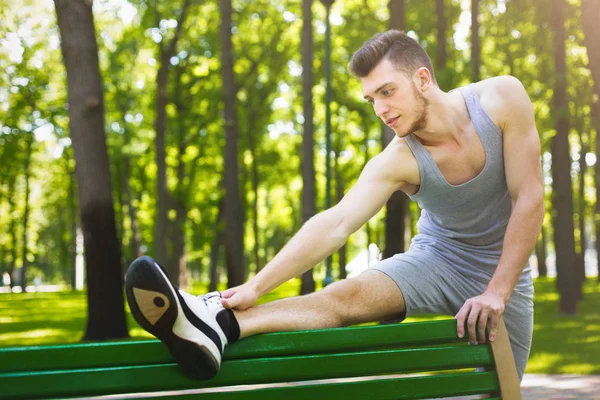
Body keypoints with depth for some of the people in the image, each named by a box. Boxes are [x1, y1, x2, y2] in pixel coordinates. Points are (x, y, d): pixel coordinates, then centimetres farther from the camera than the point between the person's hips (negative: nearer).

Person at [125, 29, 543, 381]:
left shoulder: (502, 99, -20)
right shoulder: (397, 162, -19)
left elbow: (529, 198, -18)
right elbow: (335, 224, -29)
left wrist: (496, 292, -22)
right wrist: (256, 286, -39)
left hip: (504, 270, 2)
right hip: (438, 259, -2)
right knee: (347, 296, -27)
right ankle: (216, 325, -48)